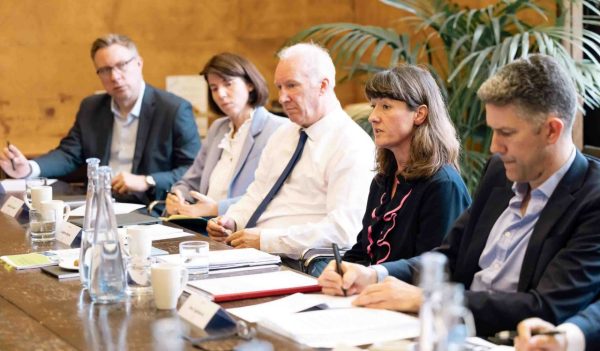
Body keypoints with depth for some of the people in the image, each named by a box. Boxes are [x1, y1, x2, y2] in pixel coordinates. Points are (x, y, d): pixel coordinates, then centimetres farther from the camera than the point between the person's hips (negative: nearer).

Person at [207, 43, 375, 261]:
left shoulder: (352, 145, -9)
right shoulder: (282, 135, 18)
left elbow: (342, 230, -19)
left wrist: (266, 240, -21)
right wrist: (232, 221, 2)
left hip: (295, 267, -8)